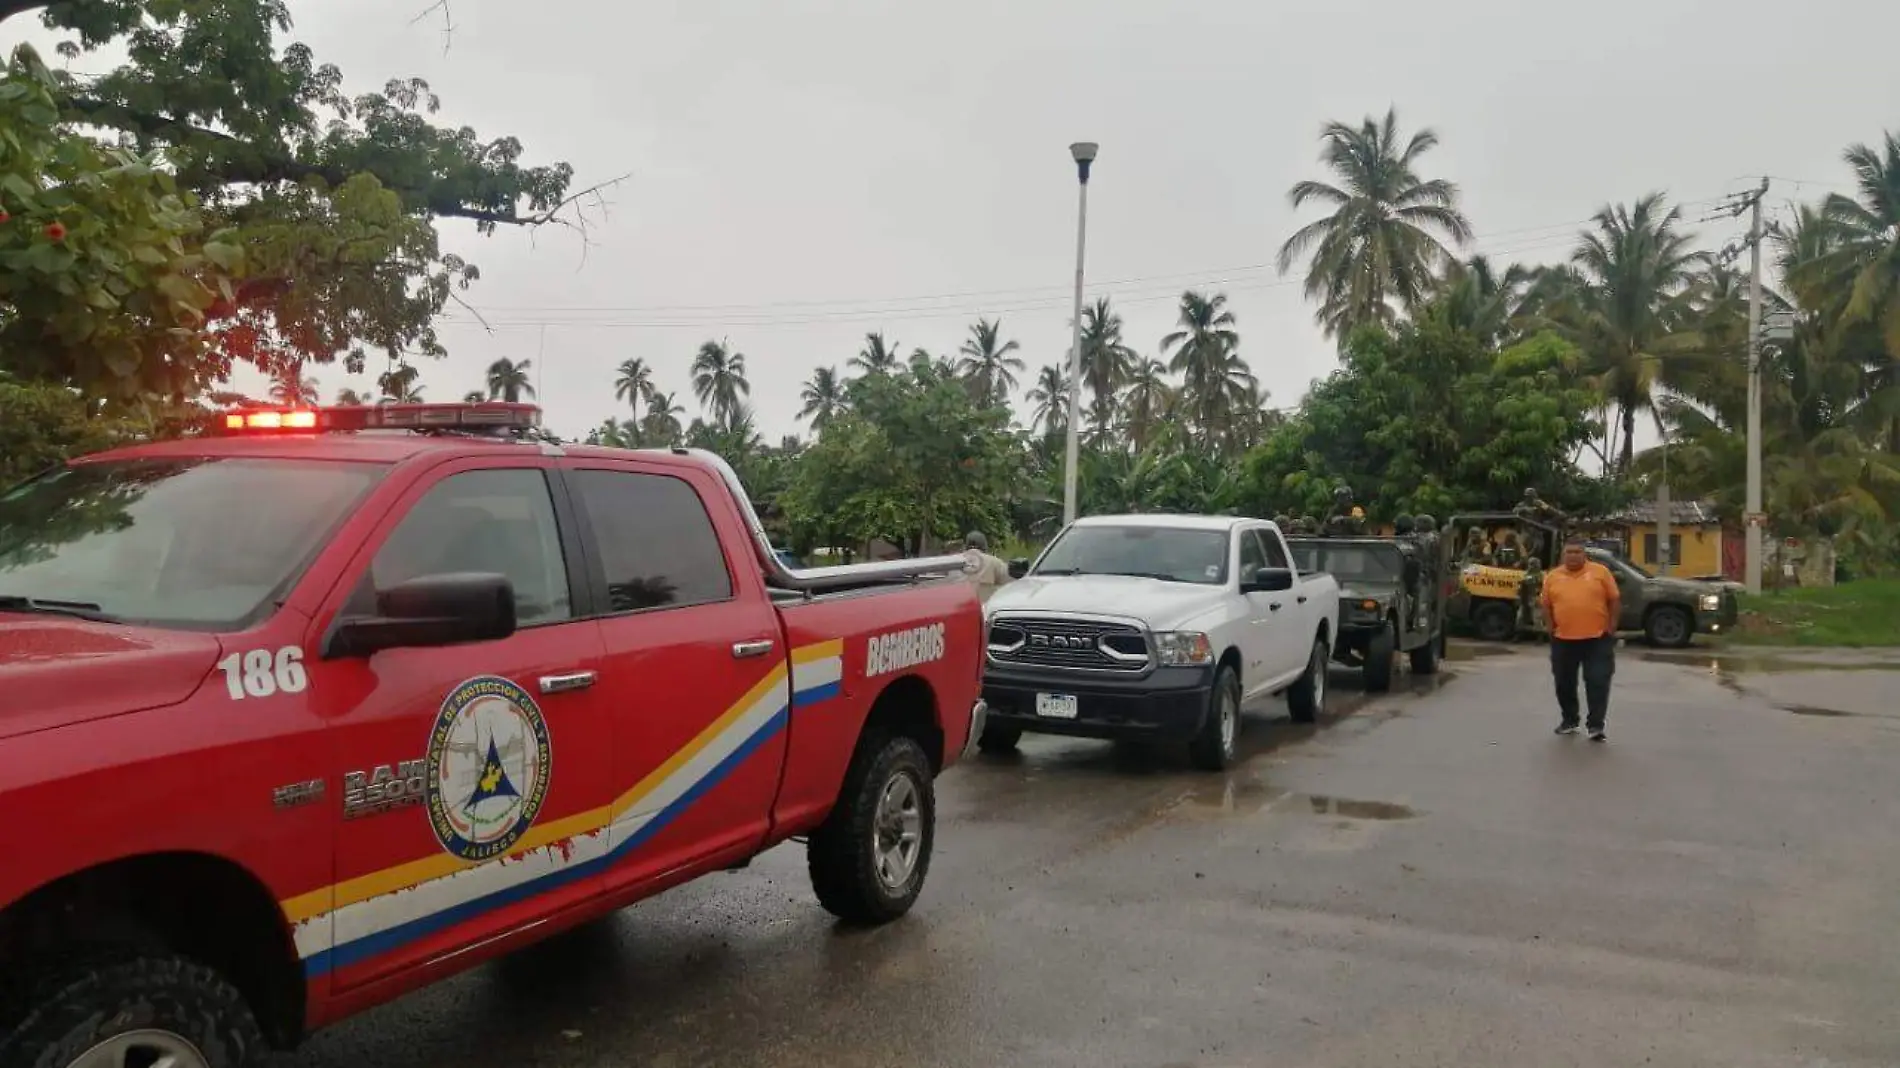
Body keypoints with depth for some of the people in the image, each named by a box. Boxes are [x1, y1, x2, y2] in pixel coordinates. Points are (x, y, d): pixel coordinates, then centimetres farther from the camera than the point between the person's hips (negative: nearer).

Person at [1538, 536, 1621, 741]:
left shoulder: (1600, 572, -1)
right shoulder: (1553, 577, 5)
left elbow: (1614, 600, 1)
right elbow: (1546, 604, 10)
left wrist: (1612, 626, -3)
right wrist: (1551, 628, 2)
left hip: (1598, 638, -2)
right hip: (1563, 640, 2)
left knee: (1598, 682, -4)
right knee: (1565, 683, 11)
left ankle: (1596, 726, 0)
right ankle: (1569, 720, 27)